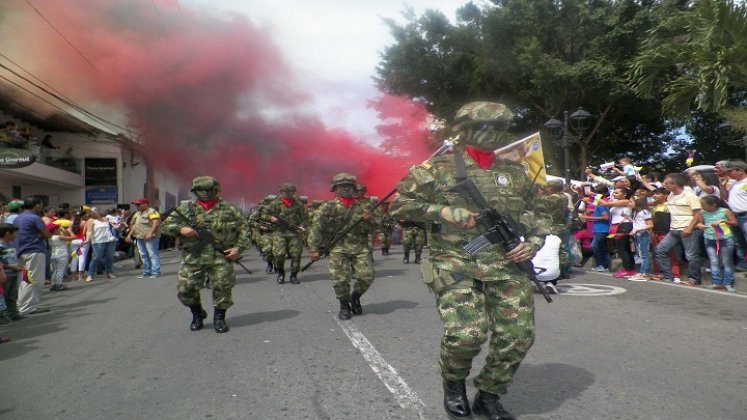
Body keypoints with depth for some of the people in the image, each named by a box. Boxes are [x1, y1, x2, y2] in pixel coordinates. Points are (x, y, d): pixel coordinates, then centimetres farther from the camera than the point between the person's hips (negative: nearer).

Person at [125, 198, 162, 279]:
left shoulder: (152, 212, -7)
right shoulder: (137, 213, 22)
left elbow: (156, 223, -18)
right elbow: (134, 225, 26)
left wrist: (150, 233, -27)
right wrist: (129, 235, 18)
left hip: (150, 237, -9)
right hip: (139, 237, 9)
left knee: (153, 254, -8)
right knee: (143, 255, 10)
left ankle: (156, 272, -7)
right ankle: (146, 272, 17)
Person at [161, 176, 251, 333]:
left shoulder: (229, 209, 4)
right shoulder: (185, 208, 8)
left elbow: (243, 229, 4)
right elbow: (166, 224, 8)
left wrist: (238, 248, -9)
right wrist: (181, 228, -12)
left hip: (221, 256, -1)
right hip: (193, 257, 2)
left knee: (222, 287, -5)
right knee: (185, 289, 1)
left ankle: (219, 318, 17)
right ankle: (197, 315, 26)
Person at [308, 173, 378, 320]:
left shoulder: (364, 205, 9)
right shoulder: (328, 207, 2)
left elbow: (375, 227, 10)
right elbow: (316, 228, -4)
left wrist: (370, 220, -13)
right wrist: (314, 248, -14)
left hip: (361, 248, 2)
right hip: (339, 248, -2)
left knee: (367, 277, -6)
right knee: (340, 279, -11)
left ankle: (355, 297, 25)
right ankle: (344, 306, 15)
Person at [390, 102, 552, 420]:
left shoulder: (515, 172, 15)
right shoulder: (438, 167, 0)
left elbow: (541, 211, 24)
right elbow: (399, 204, -1)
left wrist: (534, 242, 4)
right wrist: (444, 212, -12)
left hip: (507, 265, 5)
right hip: (455, 263, -4)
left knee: (518, 337, -1)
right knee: (466, 333, -18)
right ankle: (454, 383, 17)